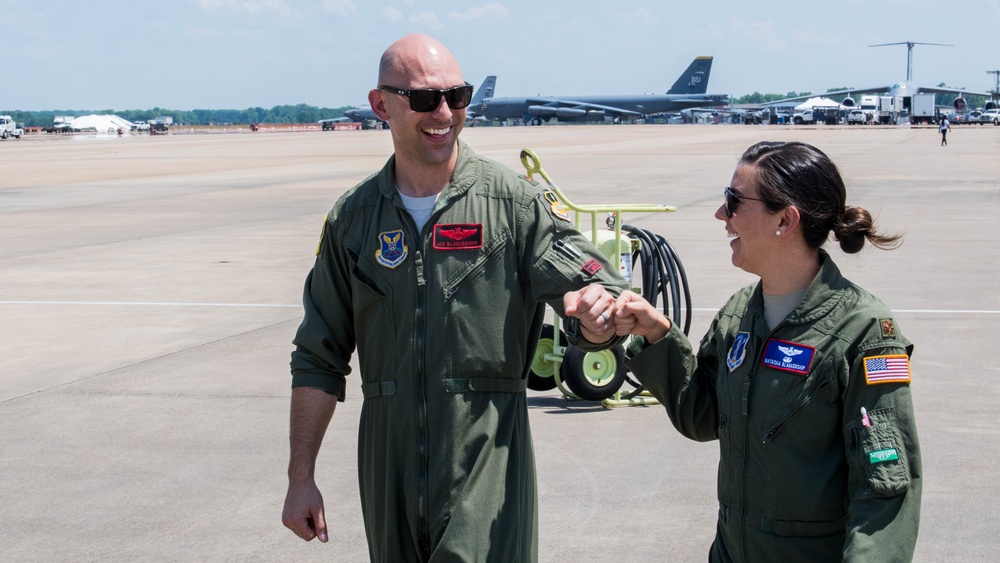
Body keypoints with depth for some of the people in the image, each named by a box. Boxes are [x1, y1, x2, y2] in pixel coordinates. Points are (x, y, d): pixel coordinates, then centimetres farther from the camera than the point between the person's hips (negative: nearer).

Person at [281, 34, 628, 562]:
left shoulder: (516, 202, -3)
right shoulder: (353, 218, 6)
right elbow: (319, 360, 10)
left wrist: (596, 313, -34)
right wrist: (300, 476, 6)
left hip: (487, 462, -3)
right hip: (388, 455, 3)